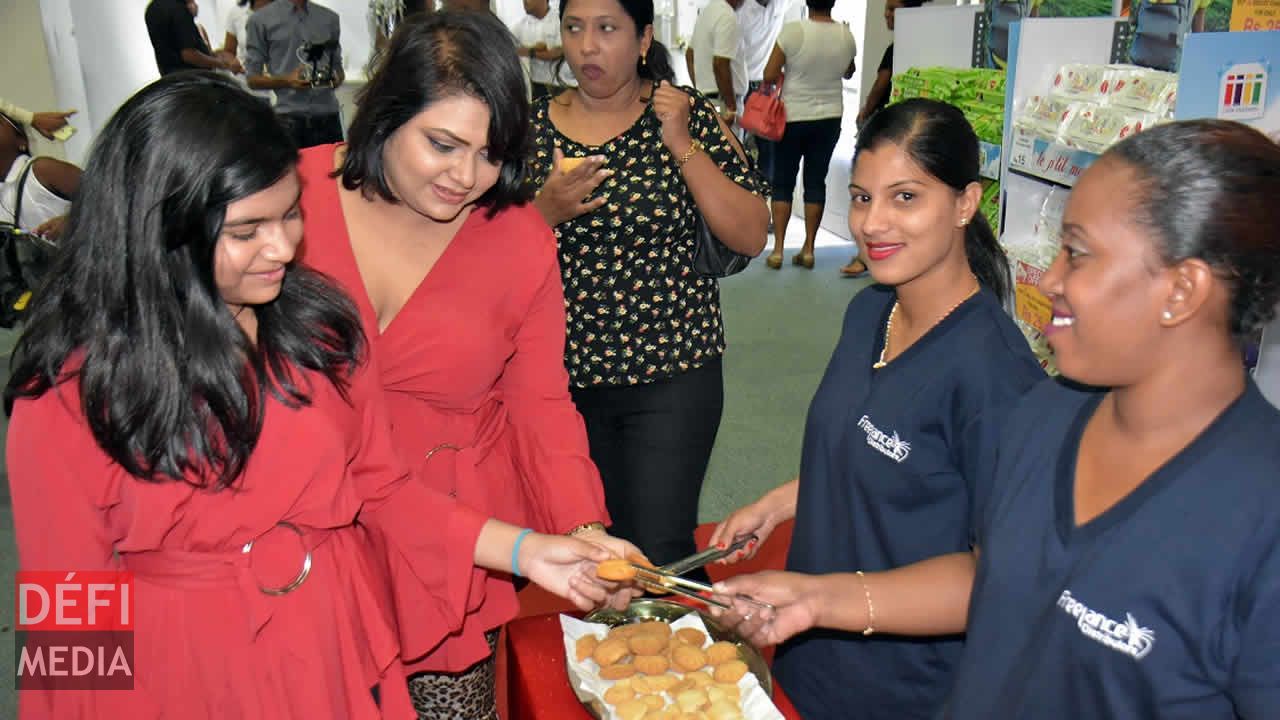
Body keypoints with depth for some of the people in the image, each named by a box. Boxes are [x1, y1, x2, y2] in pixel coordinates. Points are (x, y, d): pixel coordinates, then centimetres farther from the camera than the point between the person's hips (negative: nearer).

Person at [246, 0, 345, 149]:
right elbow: (253, 79, 3)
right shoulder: (261, 20, 4)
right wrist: (286, 81, -16)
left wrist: (337, 78, -5)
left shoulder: (330, 18, 14)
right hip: (288, 120, -3)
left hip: (328, 118, 3)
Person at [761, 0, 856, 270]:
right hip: (829, 118, 3)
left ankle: (777, 250, 3)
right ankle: (808, 249, 11)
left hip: (794, 117, -3)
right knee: (816, 183, 9)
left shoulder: (793, 30, -15)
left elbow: (769, 76, -14)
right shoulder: (846, 35, -2)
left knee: (782, 183, 6)